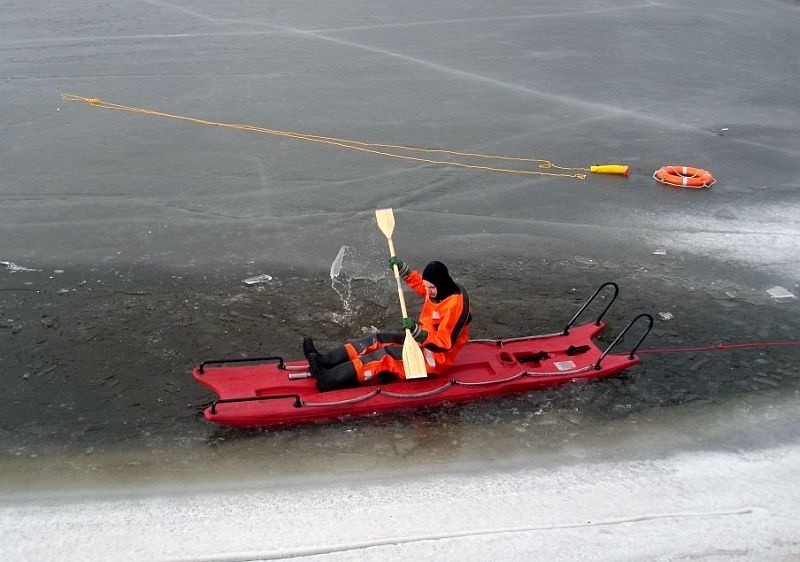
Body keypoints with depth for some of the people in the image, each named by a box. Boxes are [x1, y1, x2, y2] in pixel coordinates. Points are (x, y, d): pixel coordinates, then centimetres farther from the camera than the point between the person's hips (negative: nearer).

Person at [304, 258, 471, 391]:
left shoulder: (455, 303, -26)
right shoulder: (438, 288, 0)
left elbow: (444, 343, -29)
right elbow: (419, 283, 24)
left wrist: (416, 330, -40)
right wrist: (403, 268, 9)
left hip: (437, 358, -9)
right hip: (423, 341, 9)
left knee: (387, 355, -25)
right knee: (378, 340, -4)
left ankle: (328, 380, -35)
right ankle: (326, 361, -13)